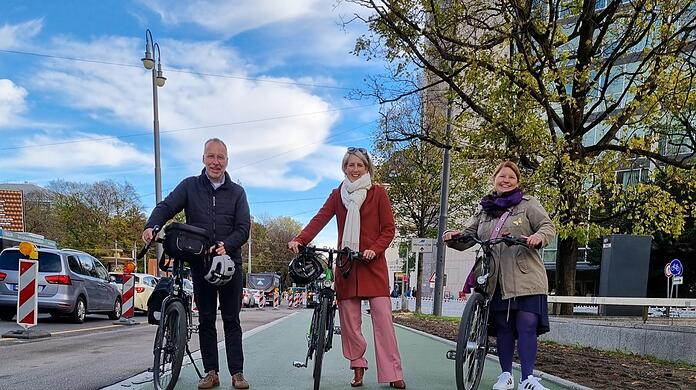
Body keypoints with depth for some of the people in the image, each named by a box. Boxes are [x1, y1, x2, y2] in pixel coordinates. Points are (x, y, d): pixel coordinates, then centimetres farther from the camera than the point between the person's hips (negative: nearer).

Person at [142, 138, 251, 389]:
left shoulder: (237, 192, 5)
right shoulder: (190, 186, 5)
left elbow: (243, 228, -3)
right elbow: (166, 207, -7)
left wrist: (226, 246, -22)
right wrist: (151, 226, -28)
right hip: (200, 264, 1)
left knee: (232, 320, 3)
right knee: (206, 320, 6)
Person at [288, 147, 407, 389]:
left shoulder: (378, 193, 5)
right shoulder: (337, 195, 11)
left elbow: (388, 229, 2)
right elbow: (319, 219, -2)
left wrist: (374, 250, -14)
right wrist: (299, 240, -19)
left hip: (372, 263, -2)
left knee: (382, 317, -7)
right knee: (349, 319, 3)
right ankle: (358, 368, 16)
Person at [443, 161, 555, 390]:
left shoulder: (528, 204, 8)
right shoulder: (484, 211, 17)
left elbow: (548, 226, -2)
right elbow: (466, 237, 11)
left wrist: (539, 236, -26)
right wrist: (454, 236, -13)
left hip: (525, 278, -3)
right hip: (496, 280, 3)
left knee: (526, 325, -9)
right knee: (503, 327, 7)